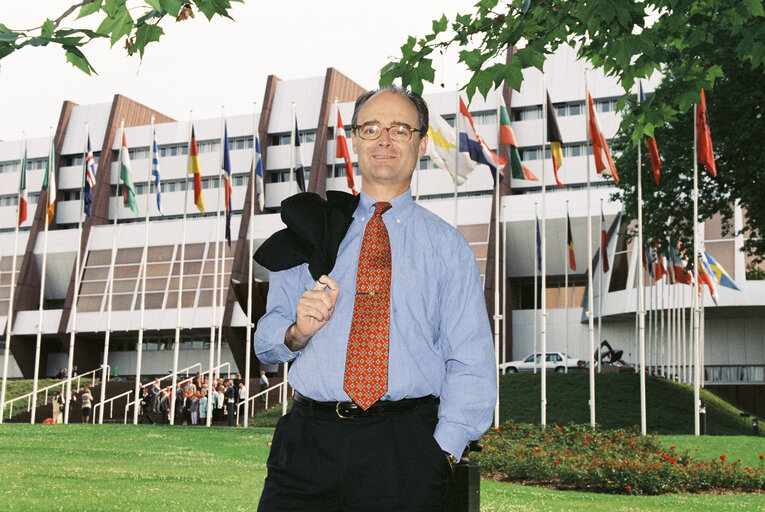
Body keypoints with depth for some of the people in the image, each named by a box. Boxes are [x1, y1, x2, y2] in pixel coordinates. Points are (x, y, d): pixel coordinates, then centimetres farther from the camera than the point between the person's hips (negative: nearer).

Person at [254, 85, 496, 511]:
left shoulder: (447, 245, 10)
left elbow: (470, 364, 5)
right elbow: (266, 343, 14)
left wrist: (444, 451, -8)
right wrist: (297, 332, -8)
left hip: (407, 446, -1)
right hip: (309, 440, 1)